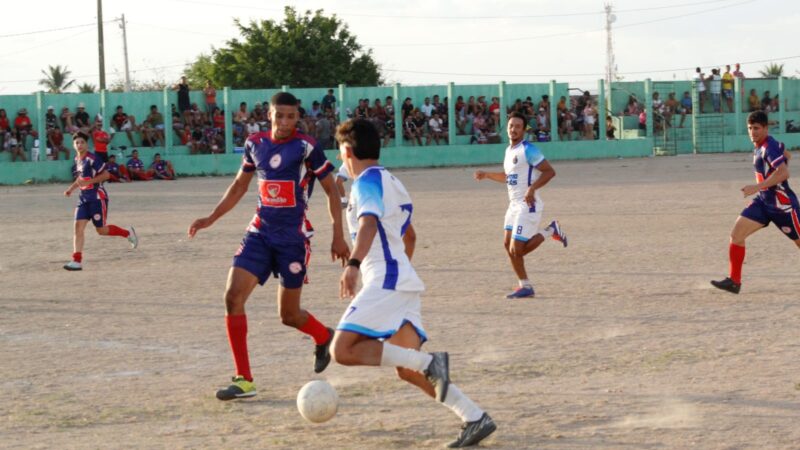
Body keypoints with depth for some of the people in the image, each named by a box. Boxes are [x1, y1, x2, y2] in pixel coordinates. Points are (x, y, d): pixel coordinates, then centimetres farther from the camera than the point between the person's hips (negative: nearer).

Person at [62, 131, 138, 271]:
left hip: (97, 198, -7)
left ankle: (128, 233, 25)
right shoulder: (77, 159, 10)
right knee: (78, 227, -7)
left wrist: (89, 181, -23)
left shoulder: (92, 159, -16)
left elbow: (106, 175, -16)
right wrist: (71, 188, 15)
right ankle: (77, 261, -10)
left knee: (101, 230, 0)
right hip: (84, 199, 7)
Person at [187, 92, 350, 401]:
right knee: (233, 296, -13)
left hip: (293, 236, -4)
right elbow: (240, 185, 20)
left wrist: (338, 236, -6)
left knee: (289, 315, 4)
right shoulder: (255, 144, 5)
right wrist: (211, 218, 15)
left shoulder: (306, 147, -9)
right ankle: (244, 380, -7)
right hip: (260, 232, 4)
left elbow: (331, 190, -3)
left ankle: (324, 338, 40)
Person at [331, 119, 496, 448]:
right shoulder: (391, 181, 22)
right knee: (407, 370, 7)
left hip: (385, 282, -9)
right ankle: (475, 418, -3)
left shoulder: (366, 181, -7)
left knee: (344, 350, -15)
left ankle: (429, 363, -23)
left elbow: (369, 223, -27)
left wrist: (353, 264, -41)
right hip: (405, 280, 9)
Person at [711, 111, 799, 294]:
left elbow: (783, 172, -32)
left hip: (782, 204, -9)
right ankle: (734, 280, 0)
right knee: (736, 234, -3)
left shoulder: (769, 147, -19)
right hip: (763, 202, 9)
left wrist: (757, 187, -33)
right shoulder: (760, 147, 8)